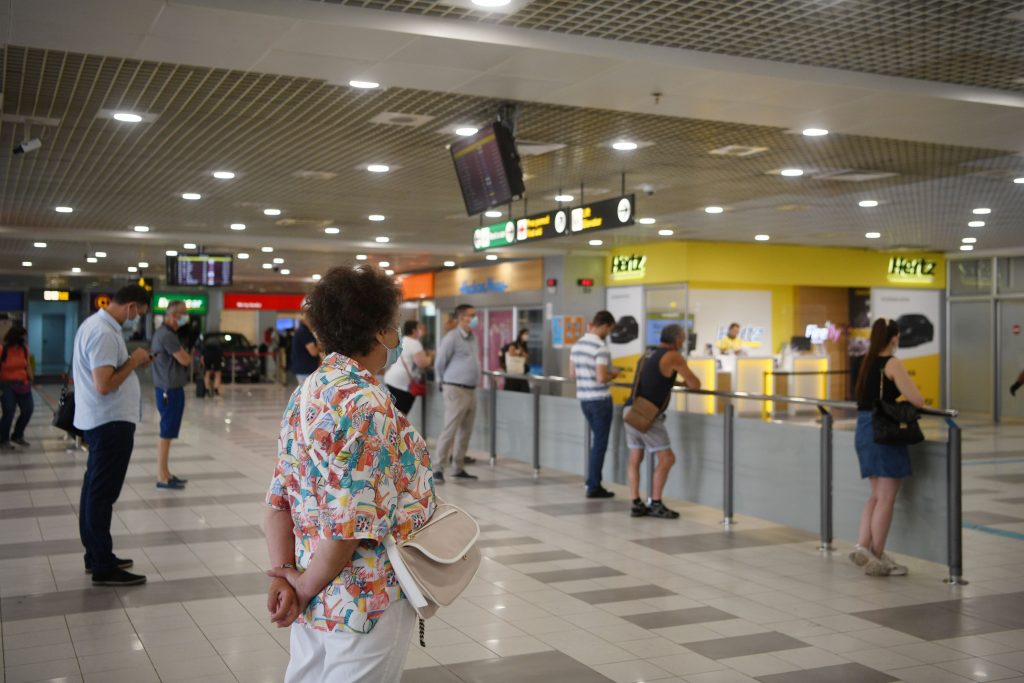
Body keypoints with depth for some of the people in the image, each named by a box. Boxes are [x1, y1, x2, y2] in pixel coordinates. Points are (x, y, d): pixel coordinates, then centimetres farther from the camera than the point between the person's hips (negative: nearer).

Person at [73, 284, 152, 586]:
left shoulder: (97, 324, 12)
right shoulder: (104, 333, -21)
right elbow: (104, 385, -26)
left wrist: (132, 361, 6)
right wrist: (133, 361, -15)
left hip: (101, 420, 11)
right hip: (111, 422, -11)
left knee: (95, 490, 16)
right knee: (103, 494, -6)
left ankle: (96, 556, 26)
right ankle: (103, 568, 0)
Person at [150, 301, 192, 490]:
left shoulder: (165, 333, 15)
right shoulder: (167, 335, -18)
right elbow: (185, 360, -18)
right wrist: (187, 354, 2)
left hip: (169, 388, 10)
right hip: (170, 390, -10)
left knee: (168, 433, 14)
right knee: (166, 433, -7)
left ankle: (165, 473, 20)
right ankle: (162, 478, -3)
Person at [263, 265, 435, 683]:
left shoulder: (308, 392, 5)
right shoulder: (367, 405, -23)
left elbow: (279, 499, 4)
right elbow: (348, 525, -26)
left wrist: (284, 575, -2)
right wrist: (306, 586, -12)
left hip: (319, 596, 9)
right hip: (368, 601, -8)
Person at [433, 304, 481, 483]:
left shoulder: (473, 337, 13)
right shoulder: (452, 338, -11)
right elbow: (439, 364, -5)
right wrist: (442, 383, 7)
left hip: (471, 390, 8)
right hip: (456, 390, -8)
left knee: (466, 432, 10)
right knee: (450, 431, -8)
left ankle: (459, 468, 18)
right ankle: (438, 469, -4)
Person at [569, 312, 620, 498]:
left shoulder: (577, 345, 7)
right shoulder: (601, 347, -18)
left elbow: (572, 374, 14)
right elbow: (601, 378, -23)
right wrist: (614, 374, -5)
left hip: (583, 398, 8)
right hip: (600, 399, -8)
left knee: (597, 441, 21)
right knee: (600, 443, 2)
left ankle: (593, 482, 24)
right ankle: (593, 487, 6)